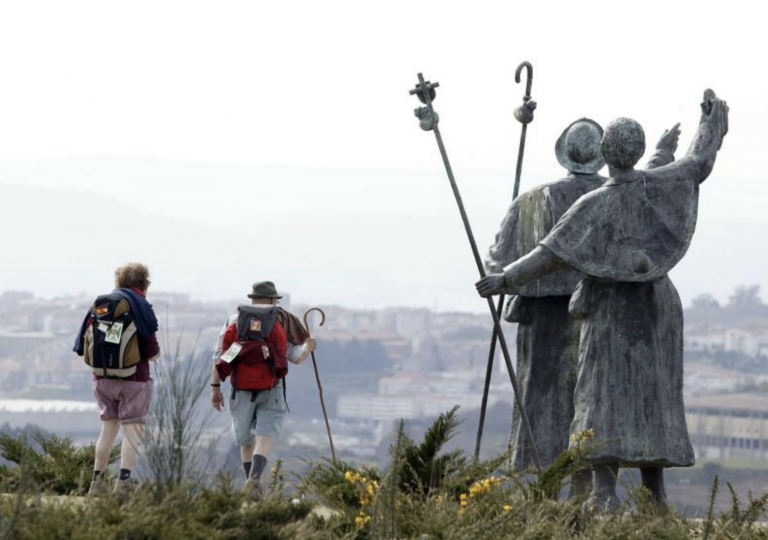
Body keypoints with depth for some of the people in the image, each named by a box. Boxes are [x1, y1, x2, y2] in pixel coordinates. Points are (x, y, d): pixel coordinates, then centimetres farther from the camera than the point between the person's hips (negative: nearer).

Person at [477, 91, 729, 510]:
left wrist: (507, 279, -11)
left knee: (606, 397, -7)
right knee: (653, 396, 10)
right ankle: (655, 491, 7)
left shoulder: (593, 205, -17)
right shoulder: (658, 187, -6)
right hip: (655, 308, 4)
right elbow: (699, 164, 12)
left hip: (610, 311, -4)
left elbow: (552, 255, -19)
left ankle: (605, 491, -19)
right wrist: (711, 121, 29)